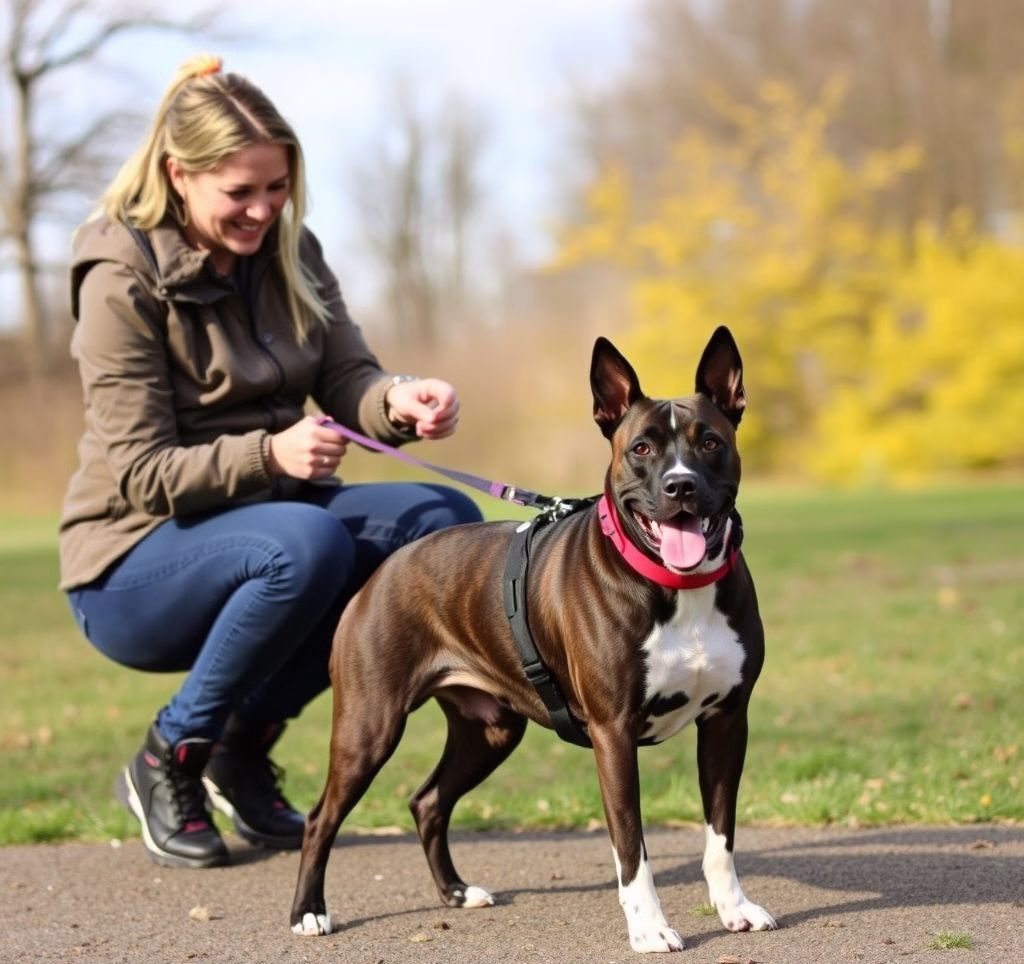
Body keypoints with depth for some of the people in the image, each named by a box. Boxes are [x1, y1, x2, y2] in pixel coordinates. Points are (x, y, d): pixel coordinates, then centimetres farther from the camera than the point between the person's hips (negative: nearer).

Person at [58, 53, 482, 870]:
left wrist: (401, 402, -25)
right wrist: (269, 454, -34)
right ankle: (167, 763, -11)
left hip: (268, 513, 7)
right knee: (305, 545, -36)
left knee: (448, 524, -15)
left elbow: (348, 382, -1)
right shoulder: (122, 281, -15)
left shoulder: (290, 253, 4)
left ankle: (243, 747, -3)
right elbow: (141, 473, -19)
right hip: (135, 569, -7)